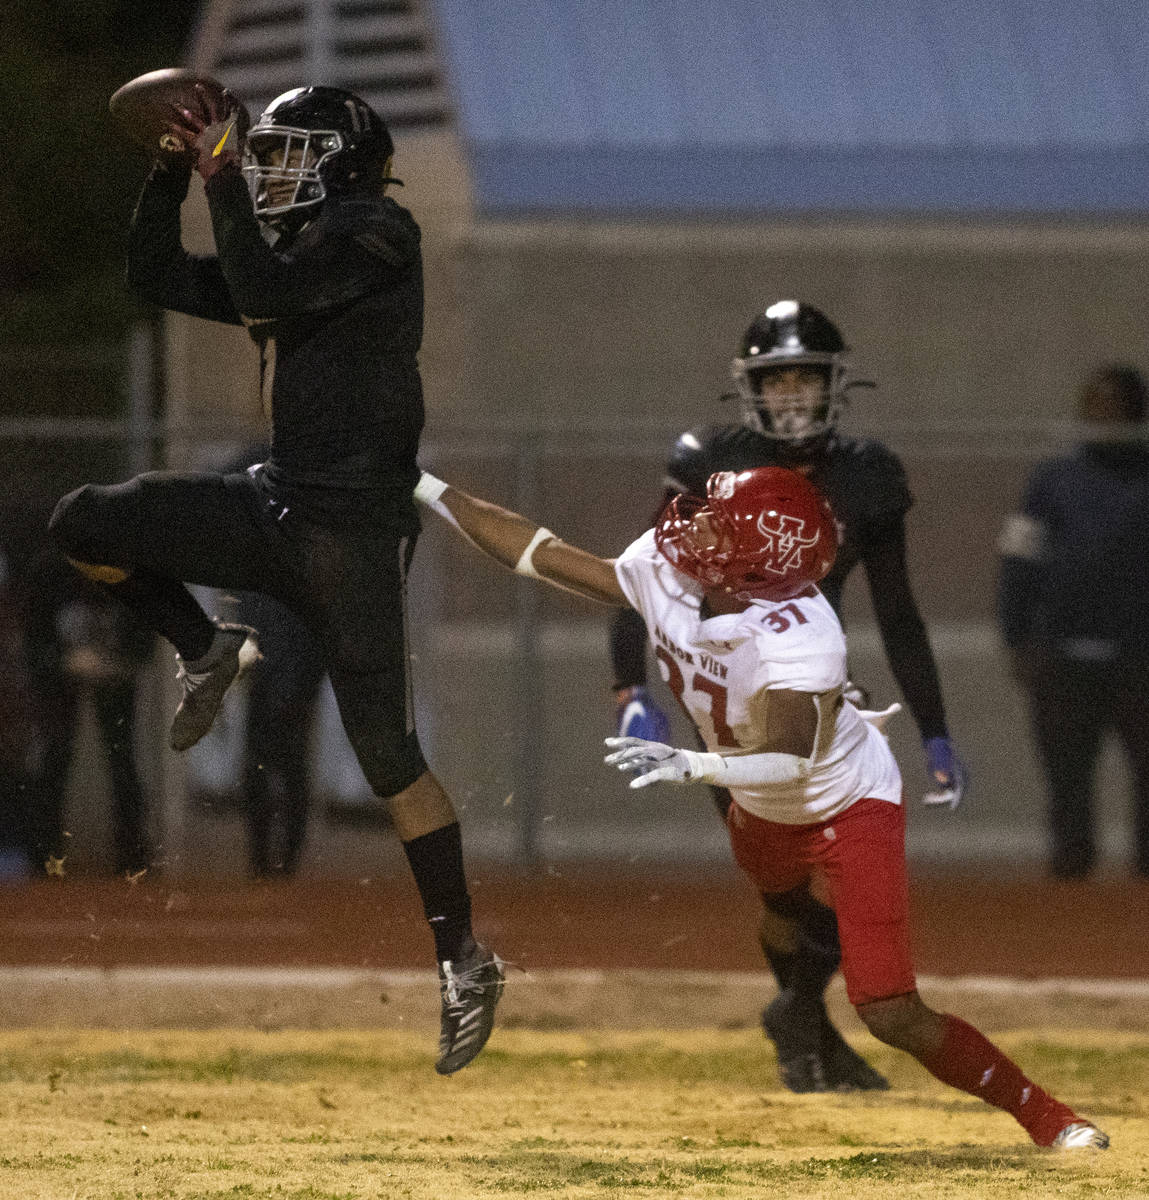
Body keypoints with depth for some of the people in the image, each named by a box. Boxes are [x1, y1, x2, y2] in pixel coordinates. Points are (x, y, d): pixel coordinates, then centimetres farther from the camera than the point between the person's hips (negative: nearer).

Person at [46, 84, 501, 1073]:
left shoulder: (375, 232, -8)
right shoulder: (286, 251, 18)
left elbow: (264, 289, -21)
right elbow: (157, 276, 19)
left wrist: (224, 177, -14)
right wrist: (174, 173, 8)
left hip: (356, 521, -8)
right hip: (276, 506, 8)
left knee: (386, 751, -10)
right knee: (84, 525, -2)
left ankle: (466, 957, -2)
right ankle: (208, 656, 13)